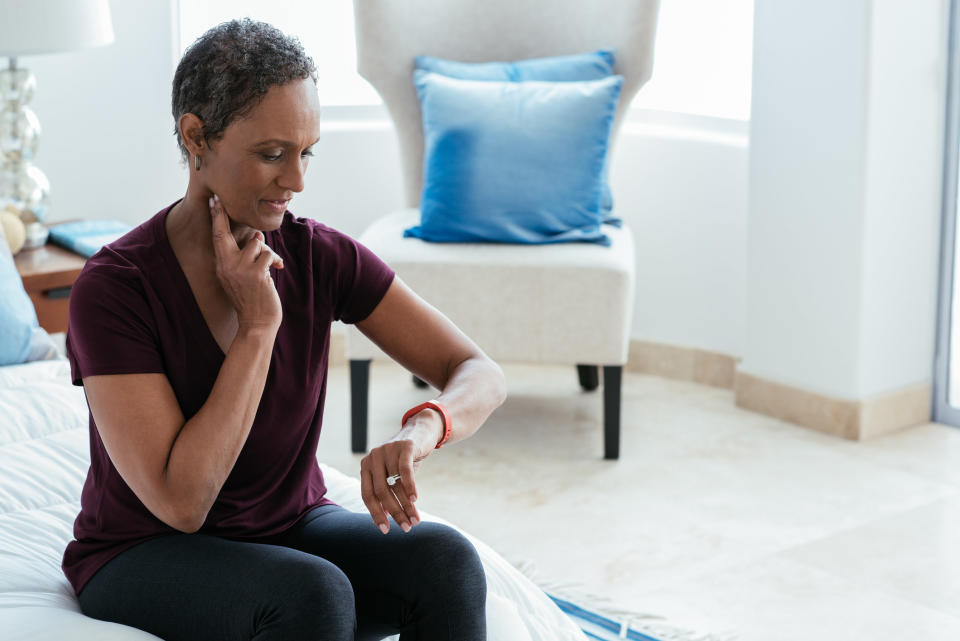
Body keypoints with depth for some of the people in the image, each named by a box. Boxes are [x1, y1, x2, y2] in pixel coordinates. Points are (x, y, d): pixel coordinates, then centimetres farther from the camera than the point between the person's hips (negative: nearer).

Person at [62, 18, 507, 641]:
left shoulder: (320, 257, -9)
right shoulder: (114, 287, -22)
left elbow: (483, 375, -11)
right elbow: (180, 501, -25)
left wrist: (419, 430, -34)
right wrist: (258, 326, -26)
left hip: (290, 530, 4)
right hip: (145, 558, -4)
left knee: (444, 559, -25)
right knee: (314, 591, -35)